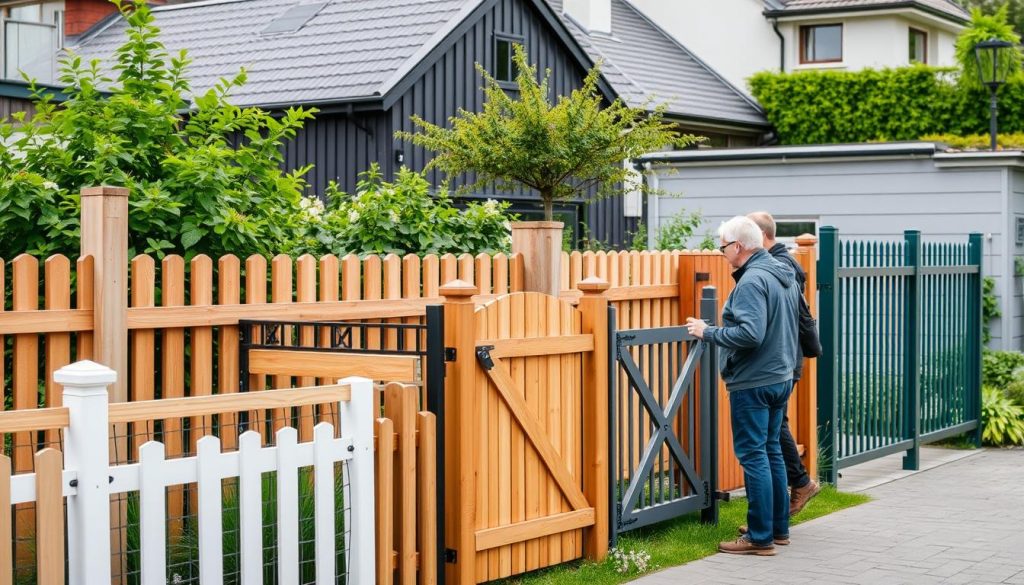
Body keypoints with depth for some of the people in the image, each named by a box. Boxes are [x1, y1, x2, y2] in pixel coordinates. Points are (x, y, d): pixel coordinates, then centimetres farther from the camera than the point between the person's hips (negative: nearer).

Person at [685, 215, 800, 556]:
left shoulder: (752, 281, -19)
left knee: (753, 456, -4)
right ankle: (779, 528, 24)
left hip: (753, 384, -10)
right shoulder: (784, 276, 12)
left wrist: (708, 332, -17)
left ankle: (760, 538, 0)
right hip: (781, 377, 10)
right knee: (771, 452, 17)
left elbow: (750, 334, -28)